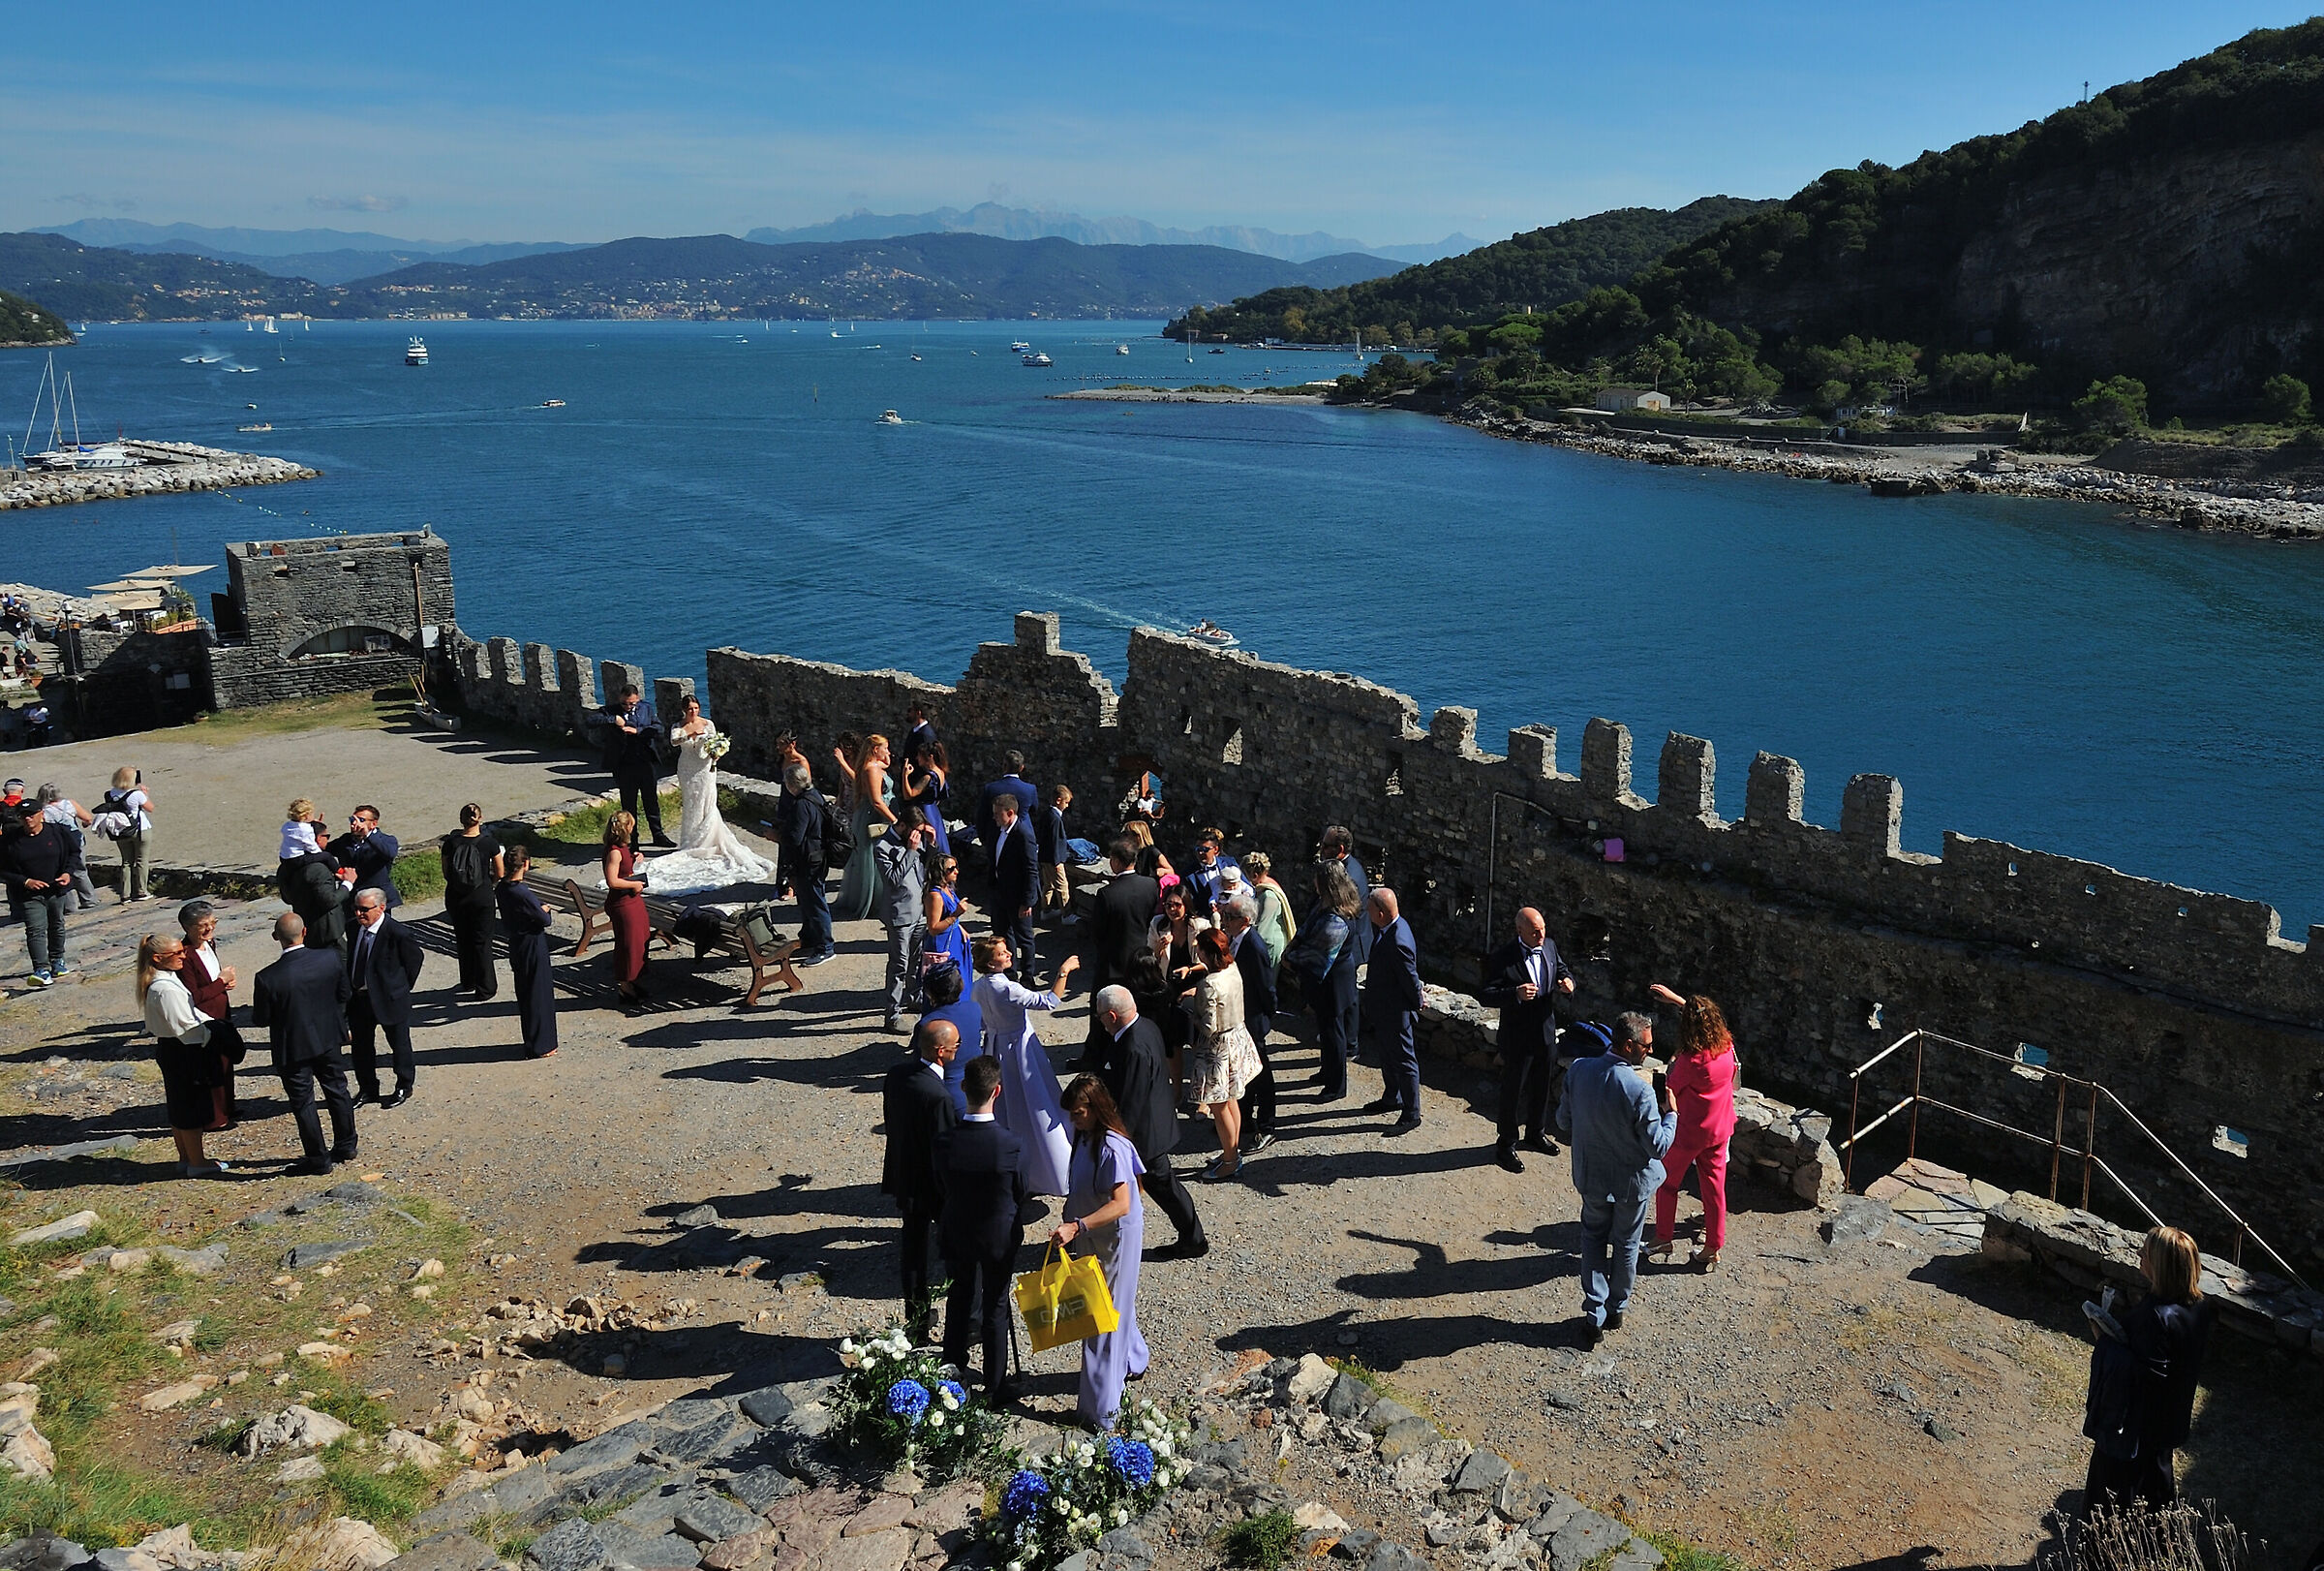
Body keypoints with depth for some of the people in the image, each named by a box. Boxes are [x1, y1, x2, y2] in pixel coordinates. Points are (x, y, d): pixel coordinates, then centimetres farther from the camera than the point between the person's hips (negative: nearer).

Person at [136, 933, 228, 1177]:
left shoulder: (166, 979, 5)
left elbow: (187, 1011, 16)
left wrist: (209, 1021, 6)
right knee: (191, 1106, 2)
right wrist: (211, 1031, -12)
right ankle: (197, 1163, 13)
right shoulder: (166, 988, -26)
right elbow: (185, 1025, -23)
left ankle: (186, 1157, 31)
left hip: (170, 1049, 10)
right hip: (183, 1052, -10)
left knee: (180, 1107, 19)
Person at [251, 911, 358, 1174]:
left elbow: (260, 1020, -14)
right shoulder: (330, 959, -16)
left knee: (303, 1103, 12)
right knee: (337, 1091, 22)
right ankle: (346, 1146, 36)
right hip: (328, 1039, 4)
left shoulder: (267, 978, -26)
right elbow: (345, 995, -2)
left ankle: (319, 1160, 22)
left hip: (293, 1049, -4)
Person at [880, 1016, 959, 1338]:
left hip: (903, 1177, 8)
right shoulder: (937, 1096, -31)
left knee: (913, 1252, 22)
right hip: (933, 1187, -8)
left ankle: (916, 1321, 35)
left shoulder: (896, 1075, -6)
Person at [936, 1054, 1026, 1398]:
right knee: (996, 1309, 15)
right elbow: (1020, 1195, -11)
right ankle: (994, 1387, 28)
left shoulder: (945, 1141, -23)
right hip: (999, 1237, -2)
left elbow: (941, 1187, -6)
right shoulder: (1012, 1147, -28)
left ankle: (953, 1373, 38)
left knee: (959, 1299, 24)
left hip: (957, 1235, 2)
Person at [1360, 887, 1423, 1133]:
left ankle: (1411, 1114, 15)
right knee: (1387, 1057, 25)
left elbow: (1411, 978, -24)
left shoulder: (1398, 942, -33)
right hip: (1383, 1010, 10)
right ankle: (1391, 1099, 43)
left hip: (1397, 1013, -10)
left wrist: (1416, 1004, -10)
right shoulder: (1388, 928, -2)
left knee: (1404, 1061, 4)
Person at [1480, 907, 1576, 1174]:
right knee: (1512, 1091, 5)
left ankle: (1536, 1134, 42)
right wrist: (1516, 994, -35)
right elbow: (1485, 994, -21)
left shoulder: (1549, 947, -1)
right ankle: (1506, 1146, 18)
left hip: (1546, 1033, 6)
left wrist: (1567, 981, -9)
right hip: (1518, 1037, -6)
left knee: (1542, 1087, 21)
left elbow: (1562, 970, 15)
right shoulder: (1502, 958, -20)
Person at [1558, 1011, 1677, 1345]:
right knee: (1625, 1244, 20)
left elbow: (1563, 1121, -1)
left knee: (1593, 1239, 21)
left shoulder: (1578, 1070, -15)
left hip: (1591, 1177, 3)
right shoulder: (1639, 1090, -30)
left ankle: (1594, 1315, 21)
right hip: (1631, 1181, -3)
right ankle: (1616, 1310, 37)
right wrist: (1671, 1113, -6)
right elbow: (1658, 1146, -21)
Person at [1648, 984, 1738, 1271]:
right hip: (1719, 1129, 6)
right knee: (1714, 1187, 13)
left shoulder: (1690, 1061, -29)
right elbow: (1703, 1016, 10)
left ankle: (1663, 1241, 25)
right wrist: (1675, 998, 16)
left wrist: (1672, 1065, 3)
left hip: (1689, 1131, -6)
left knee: (1667, 1183, 15)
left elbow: (1672, 1092, -13)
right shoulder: (1727, 1046, -9)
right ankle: (1713, 1250, 22)